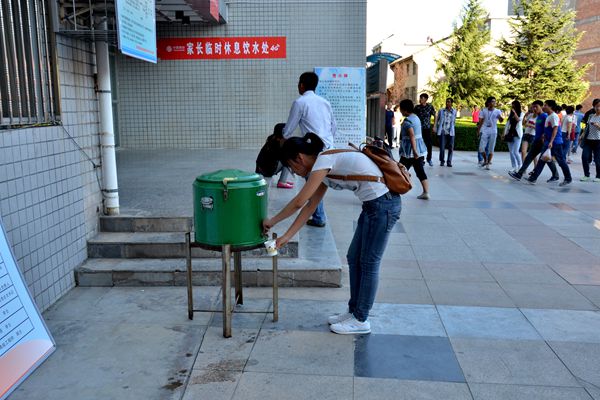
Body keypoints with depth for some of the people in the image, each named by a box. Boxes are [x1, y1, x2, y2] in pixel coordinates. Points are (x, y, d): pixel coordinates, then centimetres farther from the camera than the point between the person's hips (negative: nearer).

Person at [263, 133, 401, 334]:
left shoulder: (323, 160, -15)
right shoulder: (324, 167, 13)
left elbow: (299, 202, -14)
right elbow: (310, 206, 15)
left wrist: (272, 221, -1)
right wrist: (286, 236, 14)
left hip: (383, 205, -9)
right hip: (373, 205, 9)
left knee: (368, 263, 1)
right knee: (354, 259, 14)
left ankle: (361, 320, 15)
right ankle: (354, 311, 27)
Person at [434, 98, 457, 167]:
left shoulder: (454, 111, 7)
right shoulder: (441, 110, 5)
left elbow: (454, 121, 19)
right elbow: (437, 119, 11)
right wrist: (435, 128, 6)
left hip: (450, 132, 1)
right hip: (442, 132, -1)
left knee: (451, 147, 0)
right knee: (442, 147, -3)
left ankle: (449, 162, 11)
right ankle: (442, 161, 14)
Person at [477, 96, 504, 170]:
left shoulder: (497, 111, -1)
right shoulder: (483, 111, 1)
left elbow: (500, 120, -16)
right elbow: (481, 122, 7)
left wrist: (501, 118, -39)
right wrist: (478, 131, 3)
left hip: (493, 132, 0)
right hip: (484, 131, 0)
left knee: (491, 149, 2)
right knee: (481, 148, -6)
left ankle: (488, 163, 13)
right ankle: (485, 160, 19)